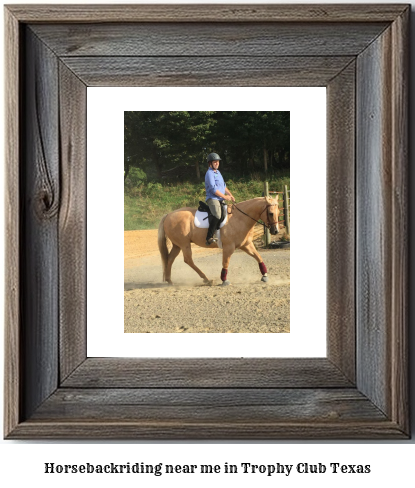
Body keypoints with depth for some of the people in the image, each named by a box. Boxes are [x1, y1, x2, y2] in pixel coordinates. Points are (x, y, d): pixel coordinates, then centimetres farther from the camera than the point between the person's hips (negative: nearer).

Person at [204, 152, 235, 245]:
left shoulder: (218, 172, 21)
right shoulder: (209, 173, -8)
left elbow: (224, 186, 26)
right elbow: (213, 189, -15)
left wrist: (230, 194, 10)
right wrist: (225, 197, -12)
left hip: (220, 199, 10)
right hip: (212, 198, -10)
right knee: (217, 215, -31)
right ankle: (209, 237, -33)